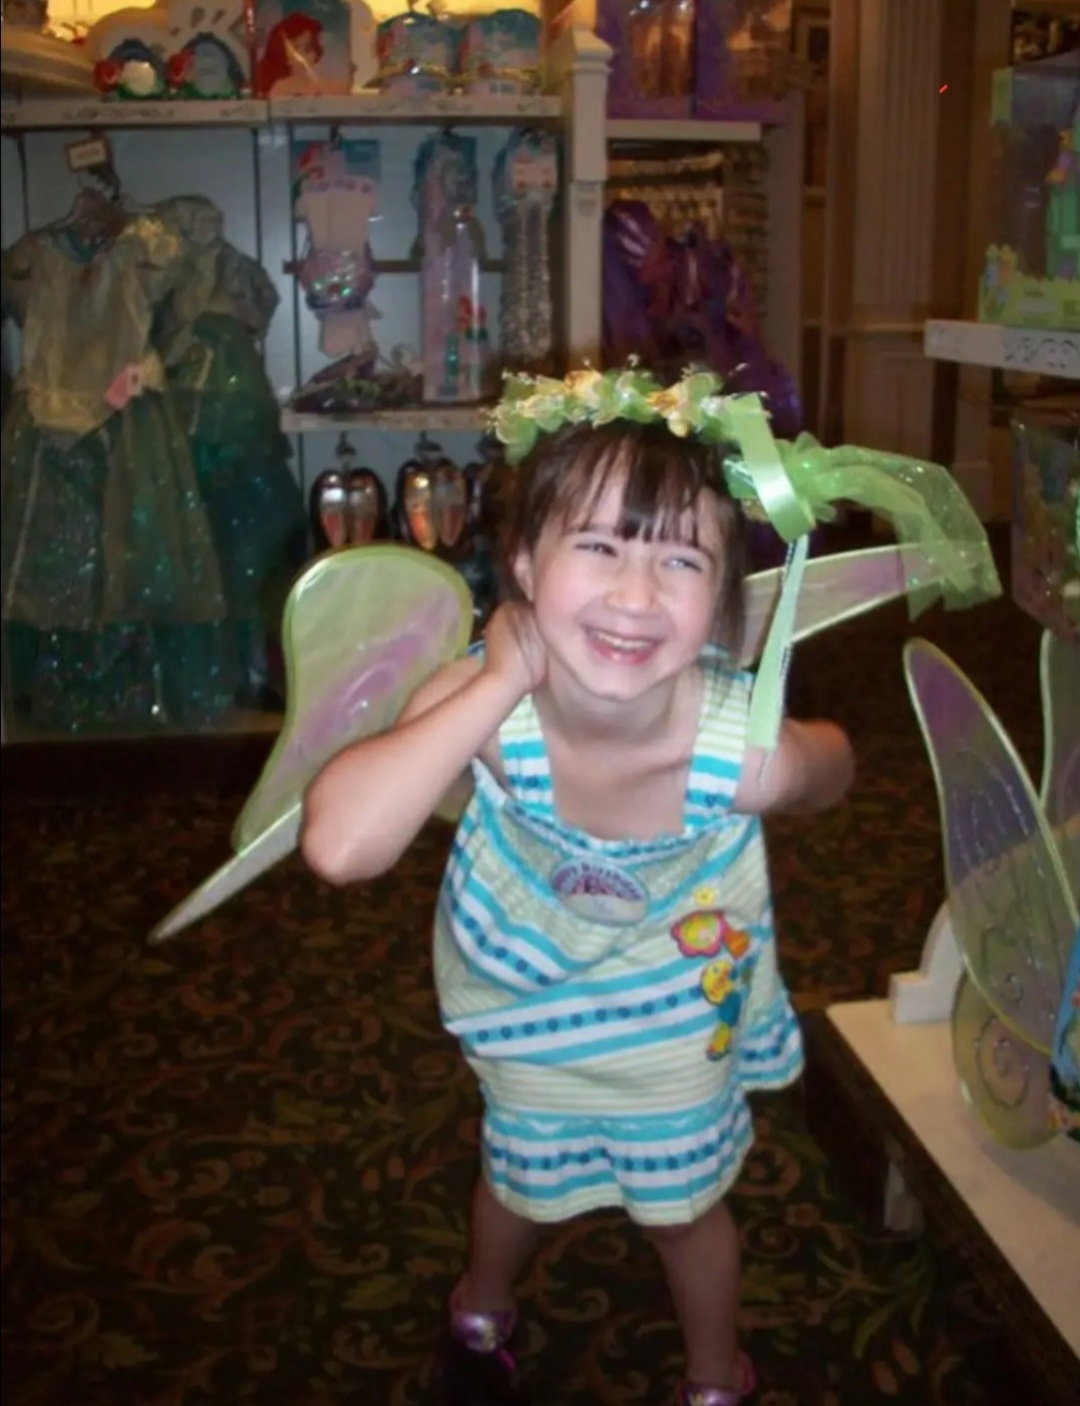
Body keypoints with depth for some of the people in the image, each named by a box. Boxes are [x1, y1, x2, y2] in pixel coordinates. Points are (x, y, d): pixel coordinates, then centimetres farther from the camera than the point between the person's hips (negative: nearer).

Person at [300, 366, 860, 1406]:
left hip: (676, 1016, -1)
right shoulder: (482, 702, -36)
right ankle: (482, 1310, 65)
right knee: (519, 1177, 28)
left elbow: (833, 766, -12)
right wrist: (501, 683, -50)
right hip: (523, 1000, 1)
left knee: (686, 1205, 23)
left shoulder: (744, 751, -37)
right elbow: (340, 845, -54)